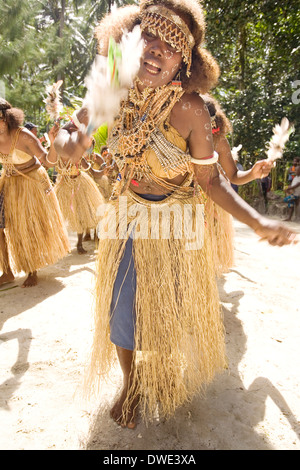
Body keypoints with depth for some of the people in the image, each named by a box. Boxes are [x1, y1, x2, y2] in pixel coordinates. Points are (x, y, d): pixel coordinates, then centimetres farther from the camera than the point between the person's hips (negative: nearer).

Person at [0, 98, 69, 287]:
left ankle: (32, 271, 21)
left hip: (31, 183, -5)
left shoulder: (23, 136, -21)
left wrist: (53, 143, -47)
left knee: (31, 228, 4)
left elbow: (48, 158, -29)